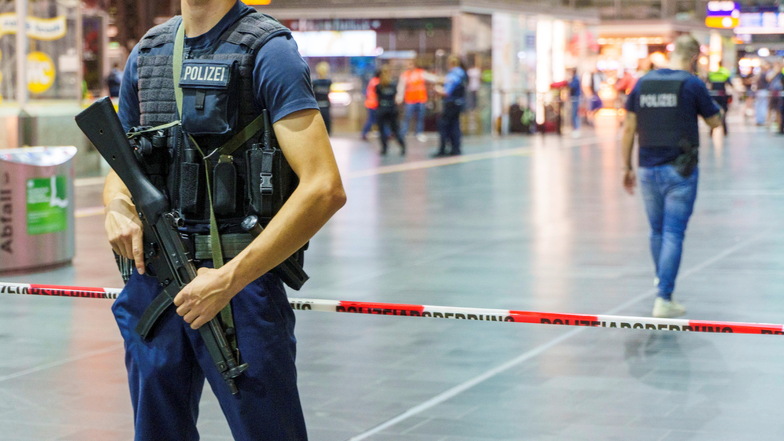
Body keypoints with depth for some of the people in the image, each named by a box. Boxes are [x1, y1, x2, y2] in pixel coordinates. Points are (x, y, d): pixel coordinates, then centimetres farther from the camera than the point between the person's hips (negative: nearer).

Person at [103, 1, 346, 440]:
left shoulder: (267, 52, -10)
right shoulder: (147, 53, 11)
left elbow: (325, 189, -19)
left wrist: (229, 279, -21)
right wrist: (117, 205, -2)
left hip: (238, 287, -6)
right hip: (150, 281, 6)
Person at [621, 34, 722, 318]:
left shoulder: (643, 82, 4)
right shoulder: (692, 84, -8)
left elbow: (629, 128, 5)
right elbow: (715, 122, 3)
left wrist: (627, 167, 13)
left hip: (648, 170, 4)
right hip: (680, 171, -4)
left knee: (657, 231, 19)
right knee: (673, 235, -1)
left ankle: (662, 282, 35)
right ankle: (664, 300, -5)